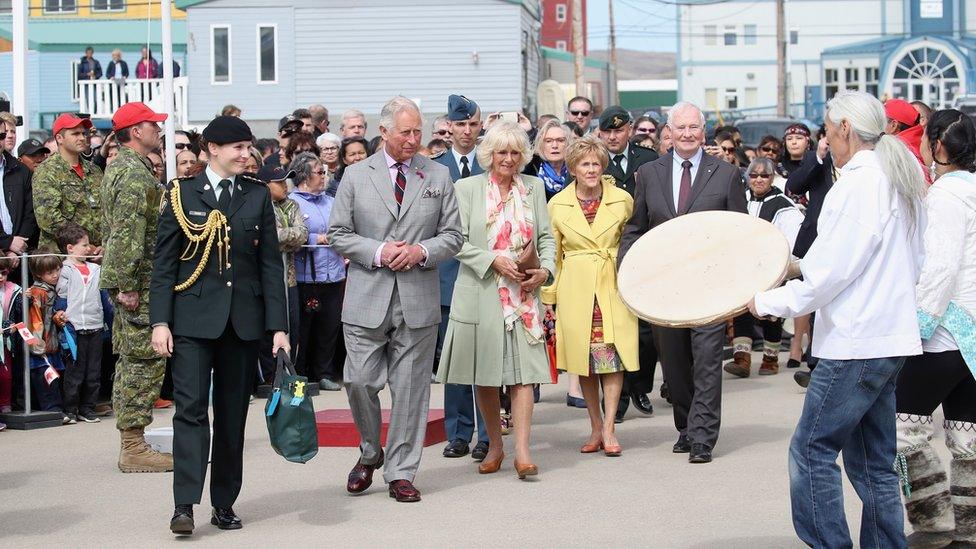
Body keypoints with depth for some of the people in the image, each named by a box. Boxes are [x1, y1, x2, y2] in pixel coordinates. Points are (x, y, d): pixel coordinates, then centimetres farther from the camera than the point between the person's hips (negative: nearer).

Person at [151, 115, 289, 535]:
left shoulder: (258, 196, 9)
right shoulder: (182, 196, 2)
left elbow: (271, 263, 7)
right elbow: (164, 263, 2)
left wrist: (278, 326, 1)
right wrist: (160, 321, -7)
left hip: (243, 319, 3)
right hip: (193, 318, -3)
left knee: (233, 414, 6)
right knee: (190, 407, -11)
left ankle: (224, 504, 15)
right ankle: (185, 505, -12)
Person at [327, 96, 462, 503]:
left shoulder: (438, 176, 8)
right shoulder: (356, 176, 5)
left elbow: (453, 235, 9)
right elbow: (338, 235, 4)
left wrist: (421, 251, -10)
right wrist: (378, 252, -11)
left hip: (418, 301, 1)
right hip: (367, 300, -1)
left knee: (410, 388, 3)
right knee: (359, 382, -4)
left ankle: (401, 472, 12)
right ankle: (370, 453, 21)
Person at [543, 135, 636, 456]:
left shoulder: (623, 200, 1)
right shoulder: (557, 205, 2)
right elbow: (552, 254, 9)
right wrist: (548, 296, 7)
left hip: (614, 287, -1)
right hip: (576, 290, 1)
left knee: (613, 356, -7)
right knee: (584, 359, 4)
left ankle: (608, 429, -2)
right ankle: (596, 427, 16)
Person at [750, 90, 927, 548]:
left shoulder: (857, 184, -15)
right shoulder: (902, 180, 14)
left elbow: (828, 272, -17)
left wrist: (768, 302, -5)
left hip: (854, 343, -10)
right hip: (891, 338, 10)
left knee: (811, 450, -4)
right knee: (873, 462, 13)